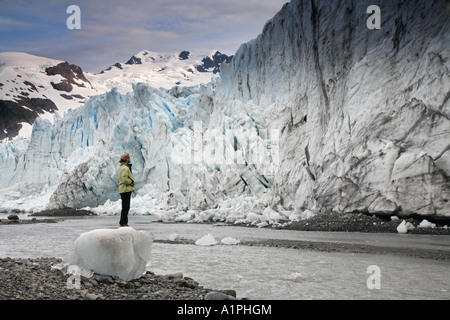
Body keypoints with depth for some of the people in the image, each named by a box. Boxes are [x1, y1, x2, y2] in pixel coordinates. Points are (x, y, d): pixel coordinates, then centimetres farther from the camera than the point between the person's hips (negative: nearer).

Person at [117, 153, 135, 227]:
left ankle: (124, 223, 19)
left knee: (126, 207, 14)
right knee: (125, 207, -6)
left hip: (123, 189, 10)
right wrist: (132, 182, -10)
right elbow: (124, 179, -25)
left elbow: (119, 179, 21)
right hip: (126, 189, -10)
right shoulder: (125, 168, -15)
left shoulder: (121, 167, 16)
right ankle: (123, 223, -2)